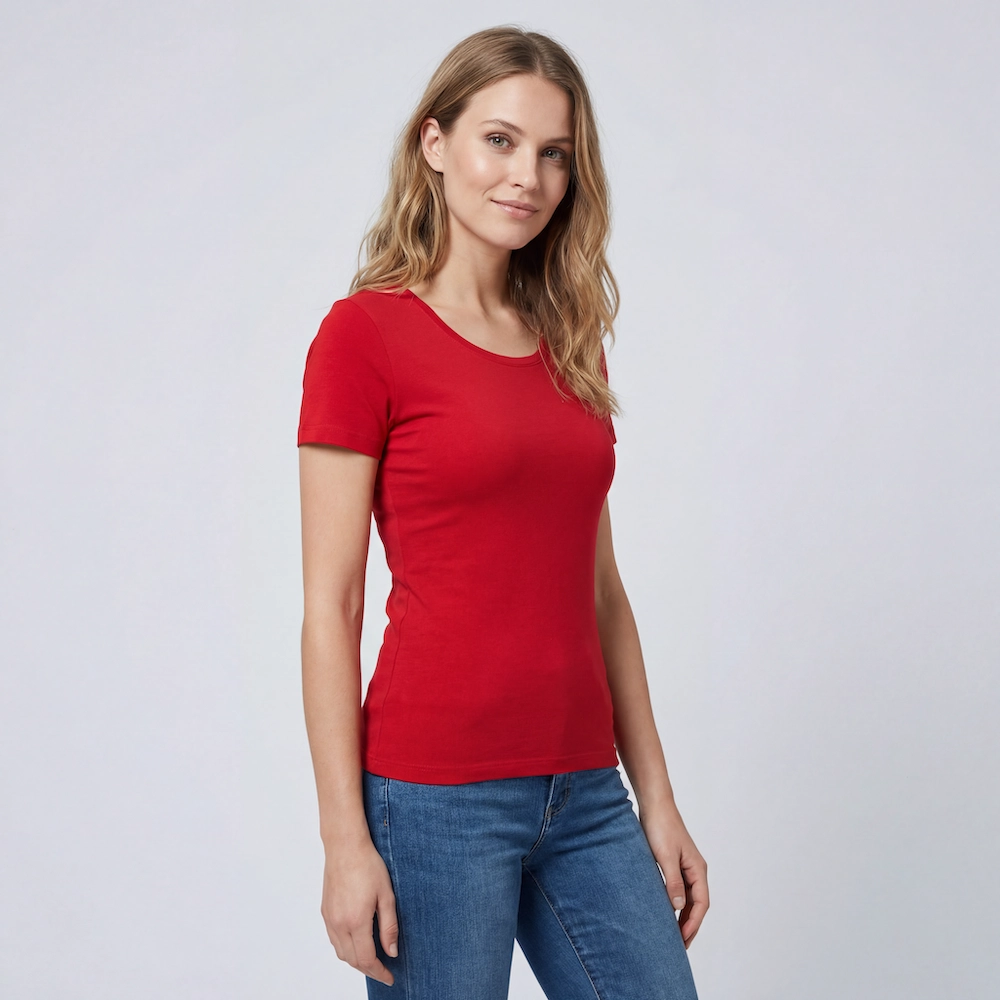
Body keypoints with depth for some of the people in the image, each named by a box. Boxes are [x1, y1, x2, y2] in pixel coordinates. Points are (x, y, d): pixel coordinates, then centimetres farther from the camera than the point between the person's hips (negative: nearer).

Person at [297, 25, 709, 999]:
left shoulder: (569, 344, 11)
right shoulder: (365, 333, -6)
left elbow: (598, 590, 13)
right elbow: (329, 608, -8)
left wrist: (656, 798, 12)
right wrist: (345, 839, -11)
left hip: (584, 795, 6)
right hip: (437, 795, -5)